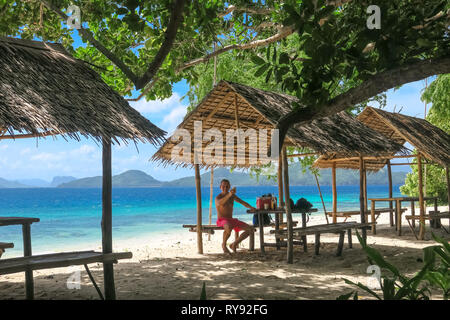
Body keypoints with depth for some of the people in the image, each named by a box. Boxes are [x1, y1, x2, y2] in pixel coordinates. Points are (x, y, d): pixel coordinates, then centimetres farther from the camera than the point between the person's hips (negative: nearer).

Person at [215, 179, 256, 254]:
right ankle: (224, 244, -13)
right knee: (229, 228, -42)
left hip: (231, 220, 7)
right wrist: (229, 195, -52)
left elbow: (242, 202, 17)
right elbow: (219, 203, -35)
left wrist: (251, 207, -4)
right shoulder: (218, 197, -10)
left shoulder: (232, 196, 12)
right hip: (222, 220, -7)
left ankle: (234, 244, 6)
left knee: (250, 229, -5)